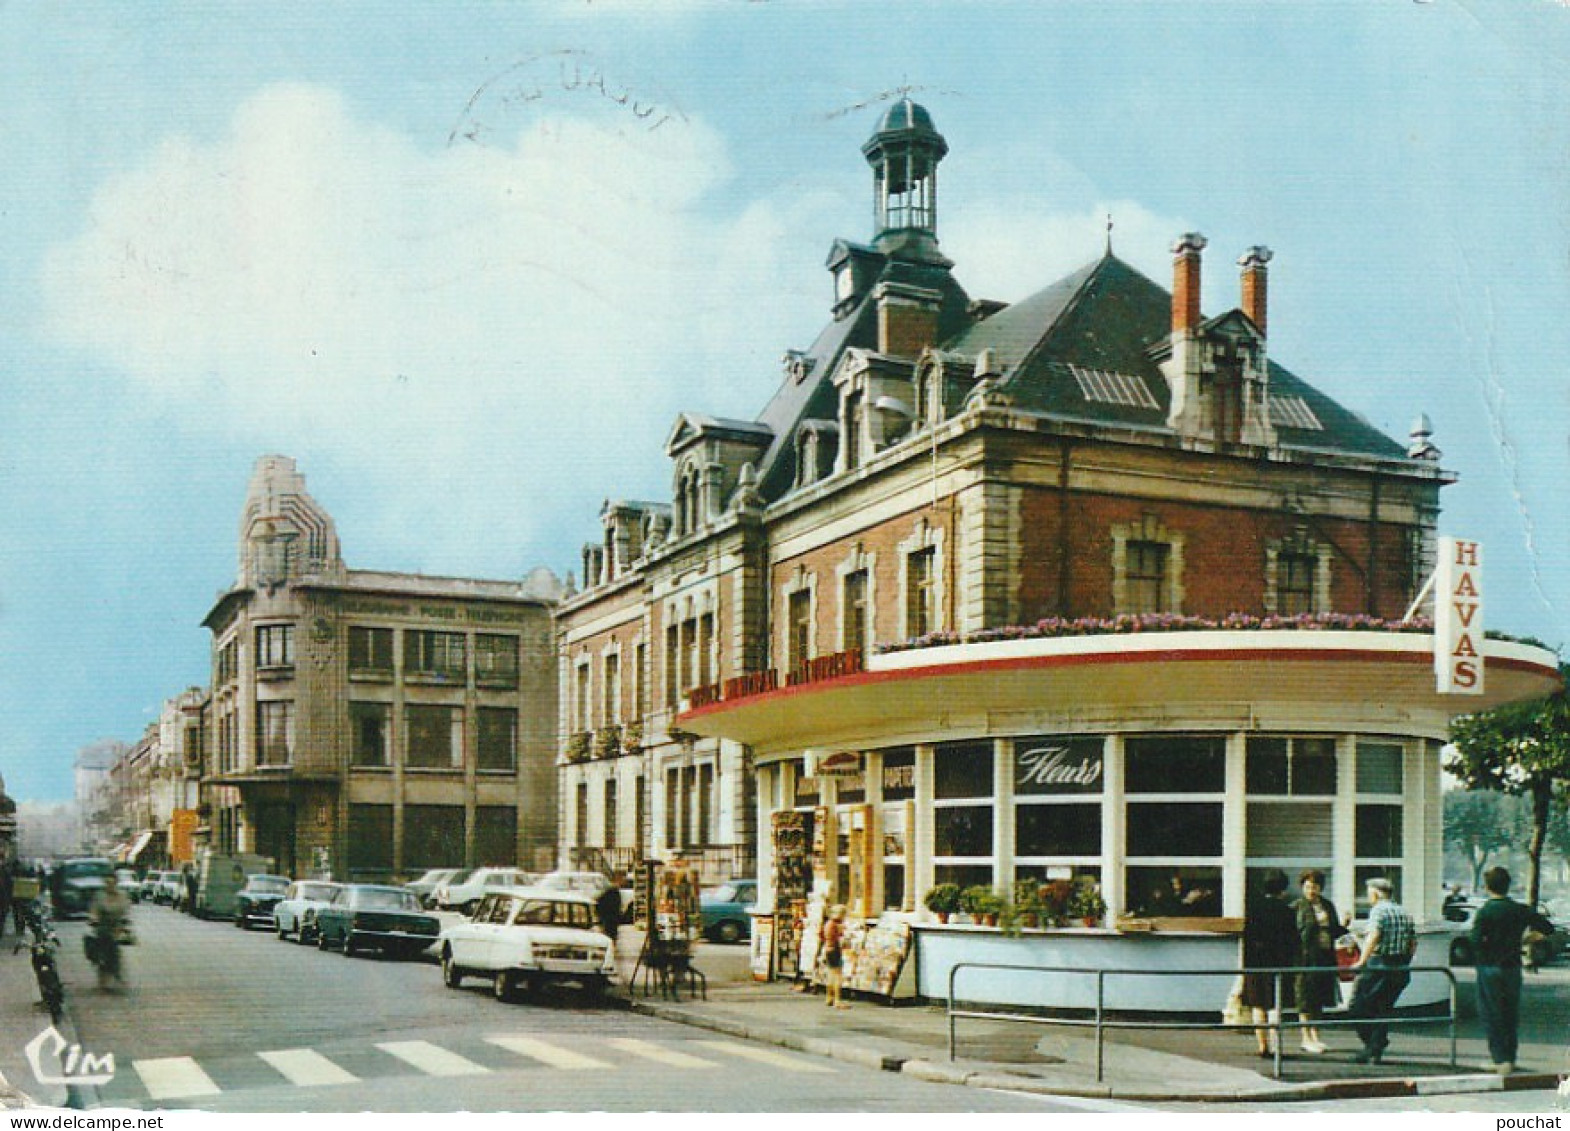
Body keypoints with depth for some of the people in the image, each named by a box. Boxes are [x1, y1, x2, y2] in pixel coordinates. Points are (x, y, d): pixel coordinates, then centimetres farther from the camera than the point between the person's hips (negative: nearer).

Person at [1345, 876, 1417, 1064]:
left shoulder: (1379, 910, -7)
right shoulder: (1404, 913, 15)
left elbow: (1374, 936, -21)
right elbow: (1413, 943, 16)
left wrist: (1361, 961, -22)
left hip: (1377, 966, -8)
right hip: (1400, 970, 8)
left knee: (1356, 1008, -1)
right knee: (1383, 1009, 14)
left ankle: (1373, 1045, -9)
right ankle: (1375, 1052, 10)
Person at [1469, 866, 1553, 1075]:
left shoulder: (1485, 911, -13)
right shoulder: (1520, 910, 1)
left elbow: (1476, 942, -23)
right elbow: (1547, 928, 5)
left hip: (1490, 969, -5)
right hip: (1513, 967, 5)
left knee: (1491, 1016, 3)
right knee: (1510, 1015, 15)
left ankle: (1501, 1059, -2)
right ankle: (1509, 1059, 22)